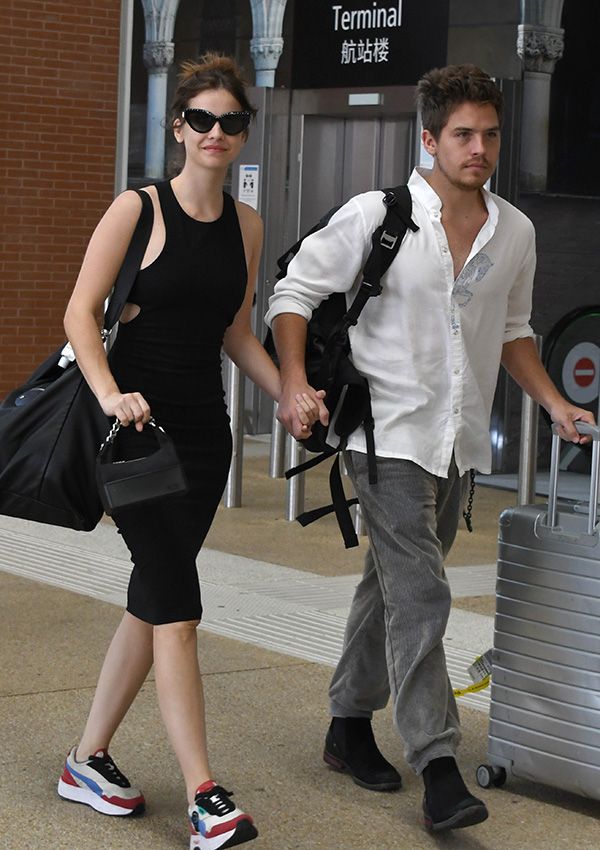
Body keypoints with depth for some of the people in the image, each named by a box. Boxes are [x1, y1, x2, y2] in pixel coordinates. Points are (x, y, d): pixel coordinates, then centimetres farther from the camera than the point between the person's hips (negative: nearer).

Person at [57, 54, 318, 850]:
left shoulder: (246, 224, 10)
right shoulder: (139, 209, -7)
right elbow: (81, 313, -10)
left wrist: (288, 394, 4)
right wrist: (109, 393, -25)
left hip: (204, 429, 6)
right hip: (136, 425, -6)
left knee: (154, 602, 10)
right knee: (177, 605, -12)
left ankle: (88, 760, 25)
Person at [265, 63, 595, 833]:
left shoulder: (514, 232, 7)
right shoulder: (377, 216, -9)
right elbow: (296, 291, -4)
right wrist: (294, 381, -18)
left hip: (459, 439, 6)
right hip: (388, 431, -6)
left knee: (392, 585, 17)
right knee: (420, 594, -14)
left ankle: (350, 726, 31)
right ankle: (438, 769, -13)